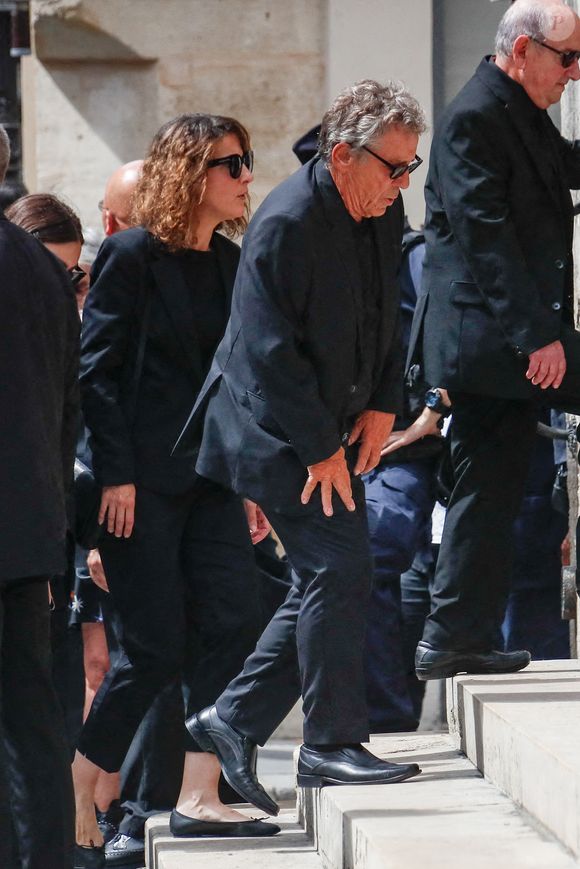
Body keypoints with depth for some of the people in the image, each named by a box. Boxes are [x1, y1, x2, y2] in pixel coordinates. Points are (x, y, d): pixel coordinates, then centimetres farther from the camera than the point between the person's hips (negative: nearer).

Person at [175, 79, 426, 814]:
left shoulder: (382, 214, 5)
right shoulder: (286, 225, -21)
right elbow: (272, 352, -21)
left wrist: (382, 405, 6)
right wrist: (319, 449, -18)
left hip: (333, 433, 9)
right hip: (282, 437, -9)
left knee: (326, 586, 9)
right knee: (340, 571, -13)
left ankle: (232, 721, 18)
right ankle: (331, 744, -4)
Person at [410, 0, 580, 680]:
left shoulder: (524, 116, 16)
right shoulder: (474, 119, -15)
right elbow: (486, 236, -21)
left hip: (505, 339, 10)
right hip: (489, 335, -10)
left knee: (489, 489, 10)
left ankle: (454, 640, 14)